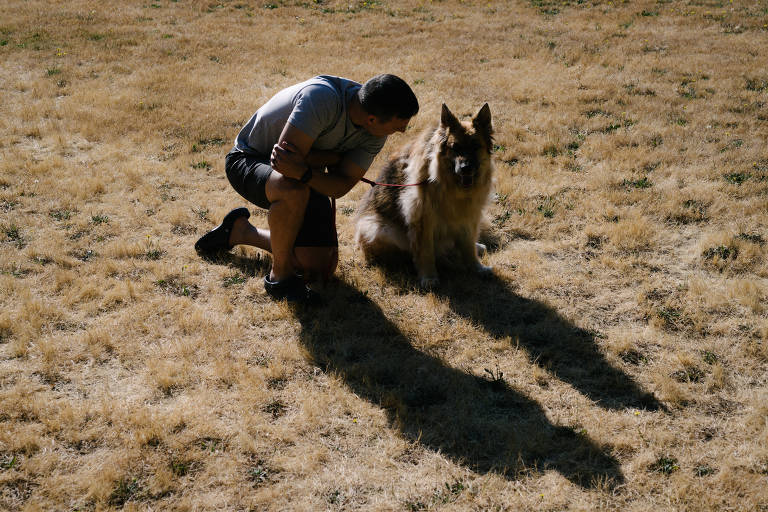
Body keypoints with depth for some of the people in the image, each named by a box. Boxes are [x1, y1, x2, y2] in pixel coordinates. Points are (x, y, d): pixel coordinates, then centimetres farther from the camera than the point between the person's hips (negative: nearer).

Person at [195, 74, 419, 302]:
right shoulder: (322, 96, -36)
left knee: (320, 269, -1)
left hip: (307, 181, 7)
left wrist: (303, 171, -39)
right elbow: (287, 155, -37)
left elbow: (339, 187, -22)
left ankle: (241, 231, 22)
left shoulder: (374, 135, -16)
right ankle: (279, 274, -16)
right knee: (294, 190, -42)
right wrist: (335, 157, -29)